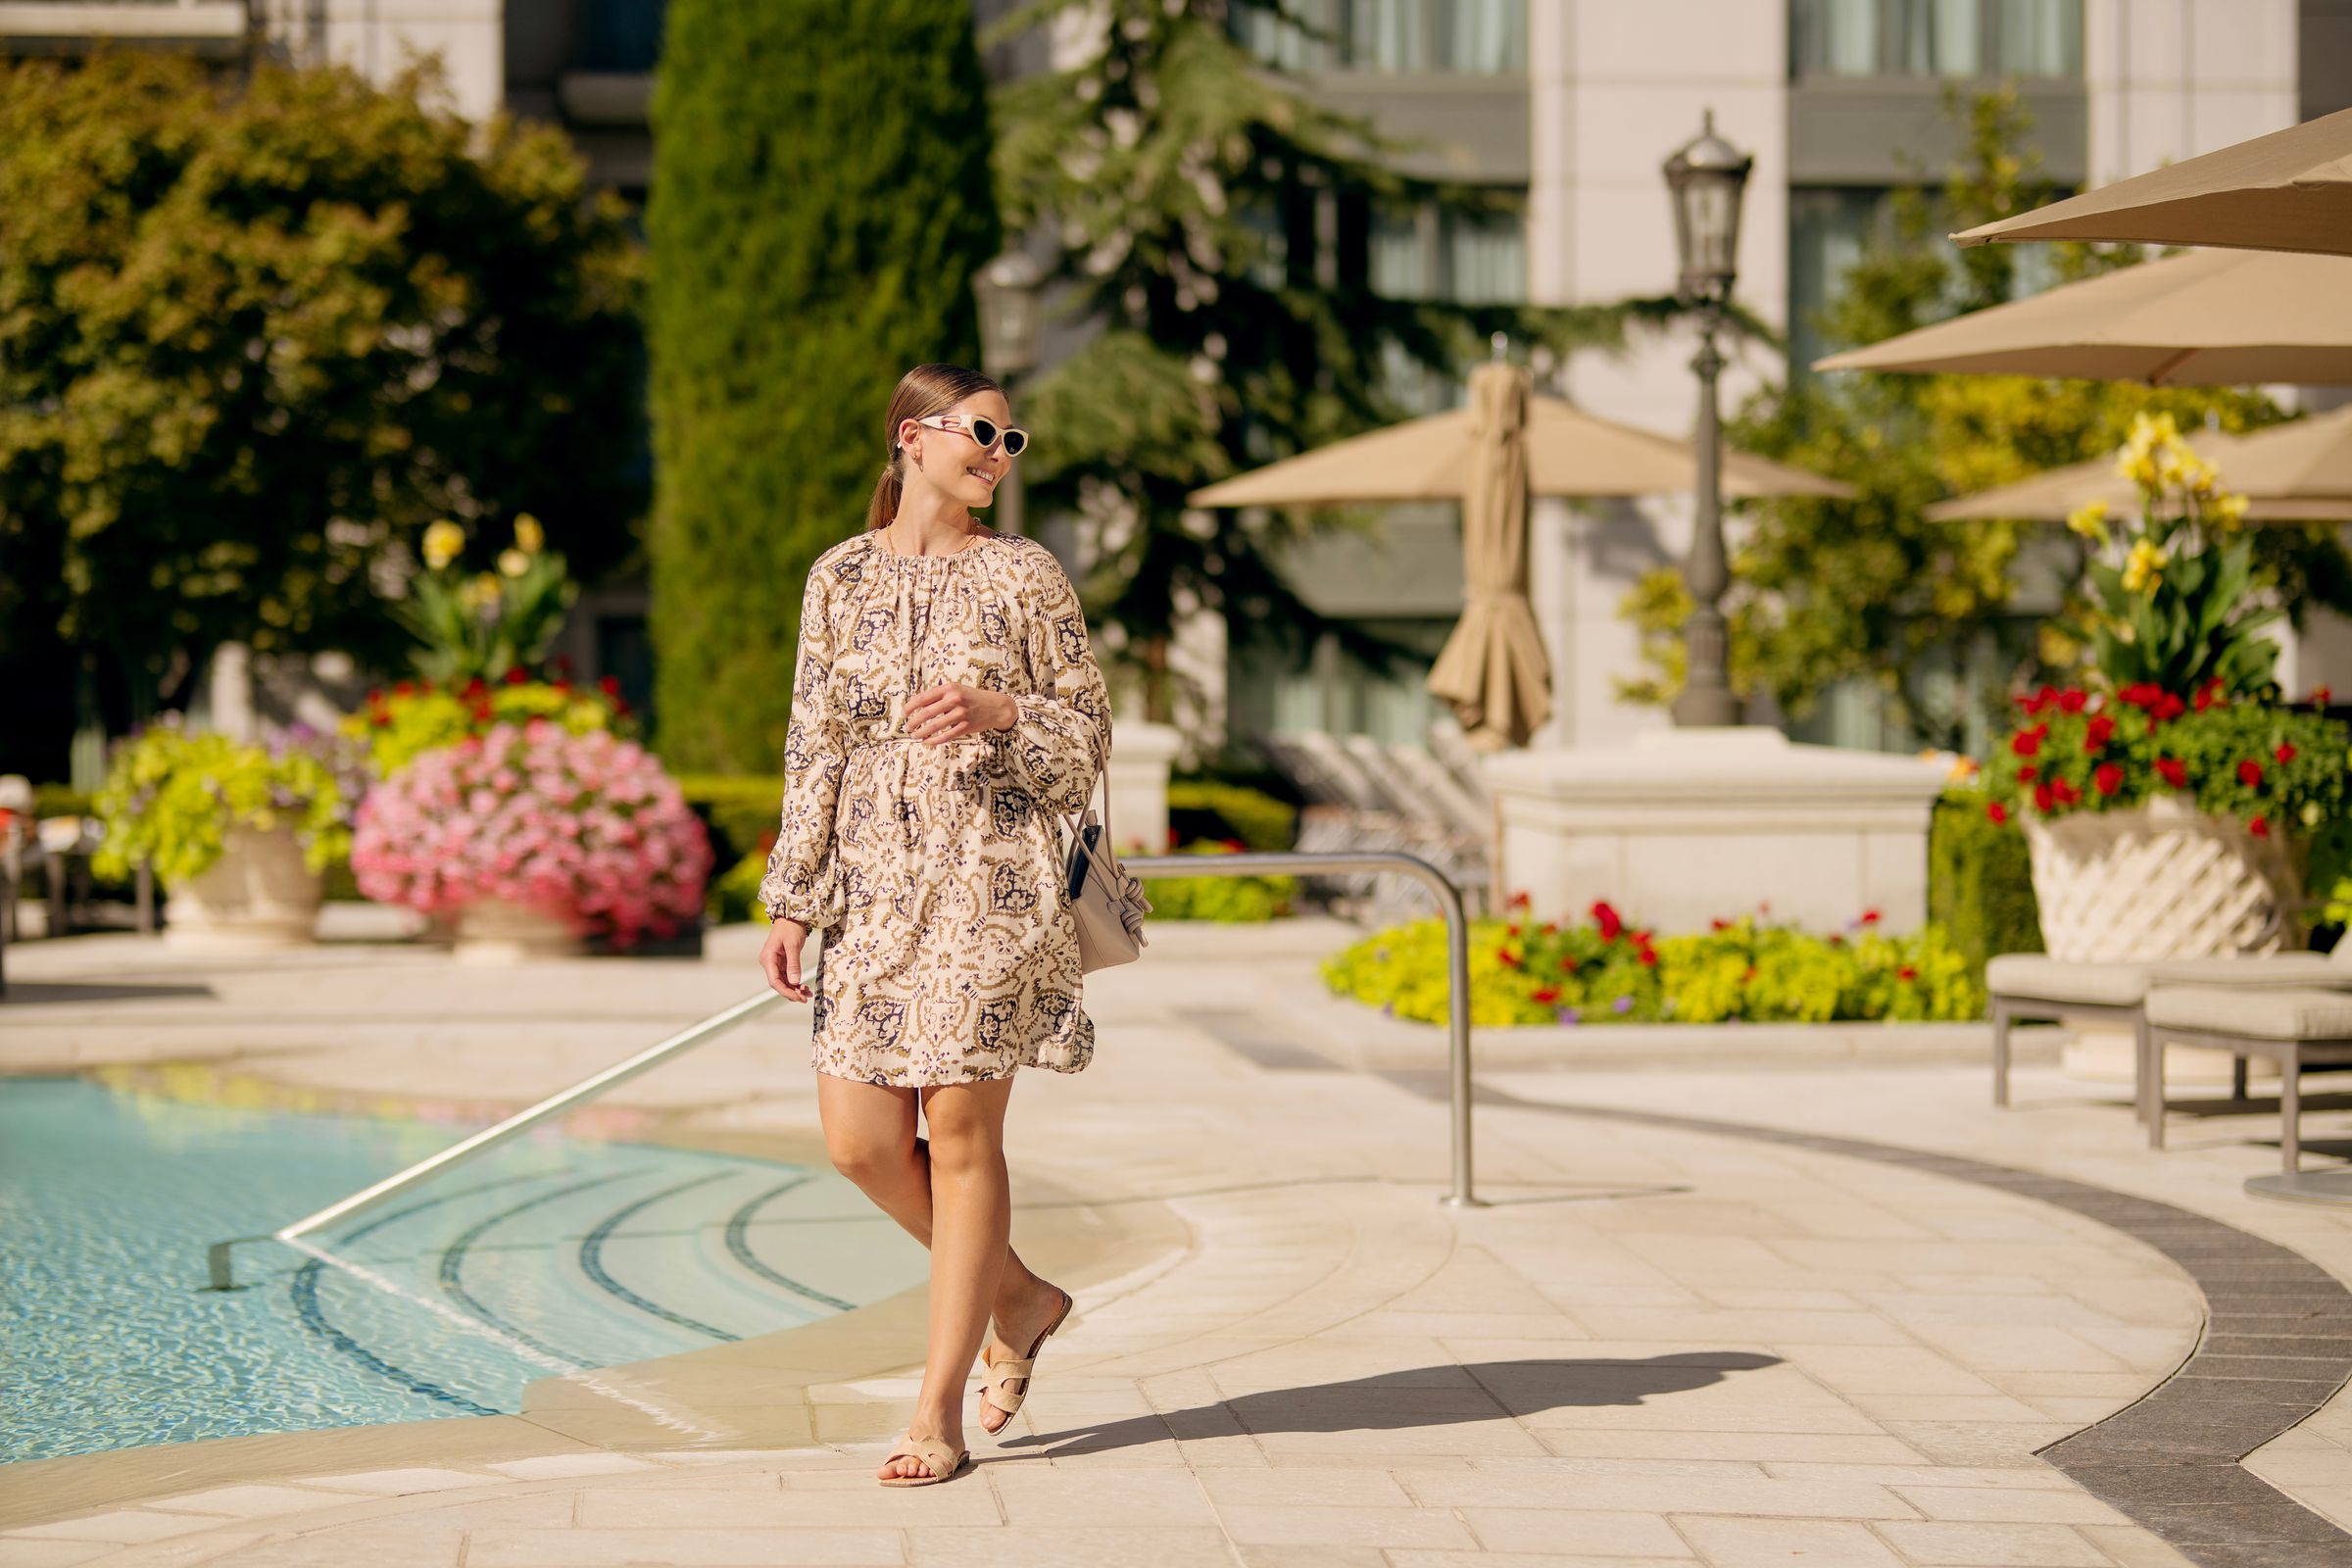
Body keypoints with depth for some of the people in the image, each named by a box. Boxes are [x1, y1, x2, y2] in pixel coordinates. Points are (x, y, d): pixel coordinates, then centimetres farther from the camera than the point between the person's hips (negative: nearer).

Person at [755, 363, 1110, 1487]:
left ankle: (940, 1413, 4)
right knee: (860, 1141, 0)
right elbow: (814, 749, 10)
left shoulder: (1024, 574, 2)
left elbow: (1088, 737, 3)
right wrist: (792, 901, 5)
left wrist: (998, 710, -16)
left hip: (991, 884, -3)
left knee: (962, 1133, -4)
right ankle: (1019, 1299, 24)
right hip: (876, 885, 3)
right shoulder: (841, 577, 9)